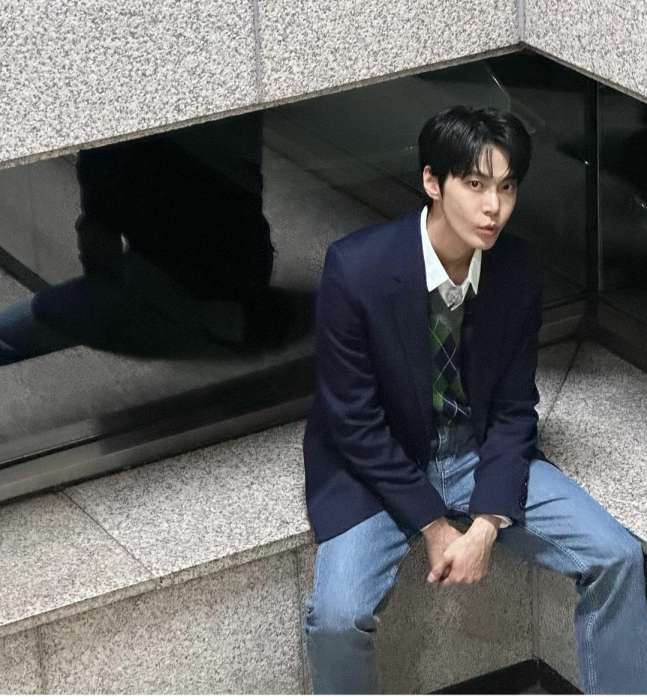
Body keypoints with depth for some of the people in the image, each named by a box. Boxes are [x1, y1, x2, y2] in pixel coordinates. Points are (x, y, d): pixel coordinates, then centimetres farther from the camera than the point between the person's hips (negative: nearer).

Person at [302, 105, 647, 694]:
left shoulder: (518, 268, -11)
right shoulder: (357, 268, -24)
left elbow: (513, 409, -3)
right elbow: (354, 423, -17)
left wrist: (486, 526, -16)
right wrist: (434, 526, -17)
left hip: (483, 455, 4)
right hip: (379, 465, -4)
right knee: (339, 617, -28)